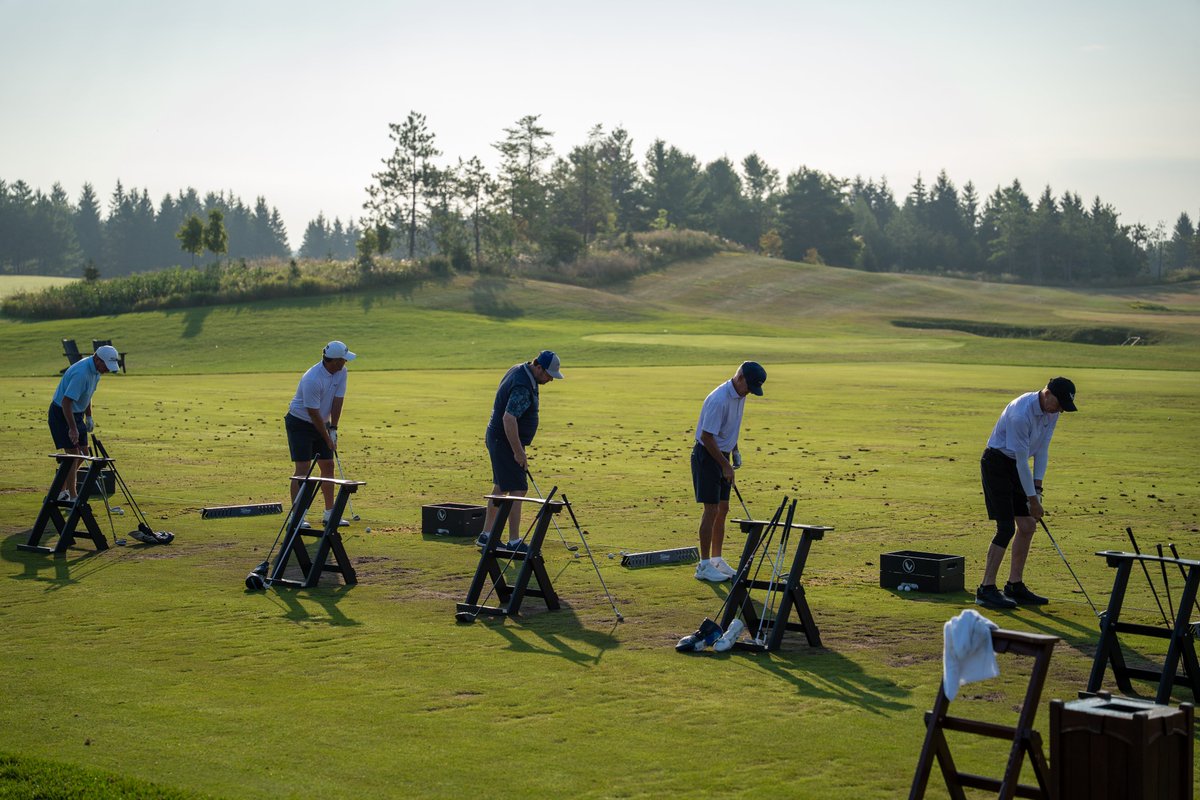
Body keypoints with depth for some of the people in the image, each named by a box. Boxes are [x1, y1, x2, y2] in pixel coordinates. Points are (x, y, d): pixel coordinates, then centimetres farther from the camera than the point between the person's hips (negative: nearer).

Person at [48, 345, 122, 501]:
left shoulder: (96, 370, 1)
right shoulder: (81, 373, -30)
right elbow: (66, 401, -30)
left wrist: (89, 417, 15)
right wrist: (72, 428, -29)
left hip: (76, 413, 10)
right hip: (61, 414, -10)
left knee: (83, 453, 9)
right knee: (74, 455, -10)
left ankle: (63, 491, 19)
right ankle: (73, 498, -5)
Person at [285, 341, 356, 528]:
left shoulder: (341, 372, -6)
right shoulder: (312, 380, -30)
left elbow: (338, 401, -4)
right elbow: (313, 413, -24)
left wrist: (333, 429, -8)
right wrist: (328, 438, -15)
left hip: (321, 423, 8)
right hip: (300, 423, -8)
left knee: (328, 465, 6)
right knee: (303, 468, -12)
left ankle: (329, 513, 13)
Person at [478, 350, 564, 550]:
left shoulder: (520, 371, 7)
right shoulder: (523, 387, -26)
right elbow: (509, 418, -33)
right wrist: (518, 452, -27)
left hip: (497, 438, 11)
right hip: (506, 442, -11)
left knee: (501, 488, 17)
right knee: (517, 489, -10)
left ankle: (486, 535, 24)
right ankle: (514, 541, -9)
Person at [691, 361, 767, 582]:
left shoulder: (740, 396, 4)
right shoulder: (719, 400, -26)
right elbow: (707, 436, -24)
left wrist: (735, 451, 15)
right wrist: (725, 465, -19)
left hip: (722, 455, 9)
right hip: (707, 456, -9)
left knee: (722, 510, 10)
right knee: (712, 510, -8)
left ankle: (716, 560, 18)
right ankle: (704, 566, -3)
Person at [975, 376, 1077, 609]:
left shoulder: (1051, 411, -2)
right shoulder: (1021, 413, -29)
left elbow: (1042, 449, 5)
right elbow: (1022, 460, -24)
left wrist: (1037, 487, -1)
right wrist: (1032, 499, -18)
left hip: (1015, 466, 9)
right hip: (996, 463, -9)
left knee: (1028, 525, 6)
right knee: (1006, 527, -14)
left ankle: (1015, 586, 14)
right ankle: (986, 589, -11)